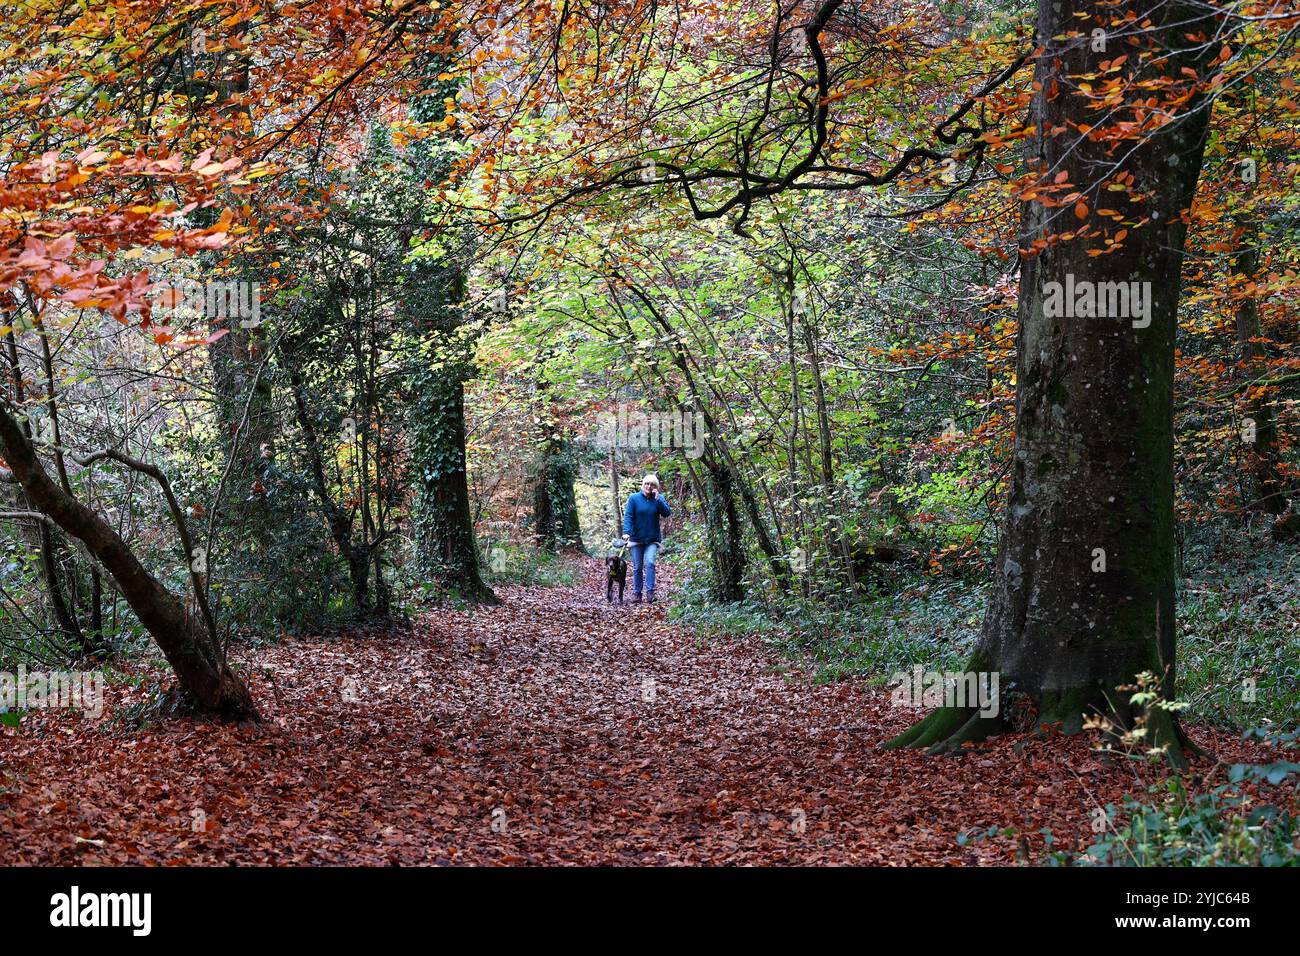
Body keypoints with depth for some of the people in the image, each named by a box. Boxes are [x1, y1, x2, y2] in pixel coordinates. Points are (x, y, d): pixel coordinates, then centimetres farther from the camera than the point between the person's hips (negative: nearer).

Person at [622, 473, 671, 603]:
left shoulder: (659, 499, 1)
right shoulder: (634, 498, -3)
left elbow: (667, 513, -11)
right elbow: (628, 516, -9)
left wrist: (658, 499, -20)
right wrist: (626, 532, -23)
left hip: (652, 539, 0)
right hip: (637, 538, 0)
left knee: (650, 563, -18)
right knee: (637, 567, 4)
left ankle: (650, 592, -20)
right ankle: (636, 594, 12)